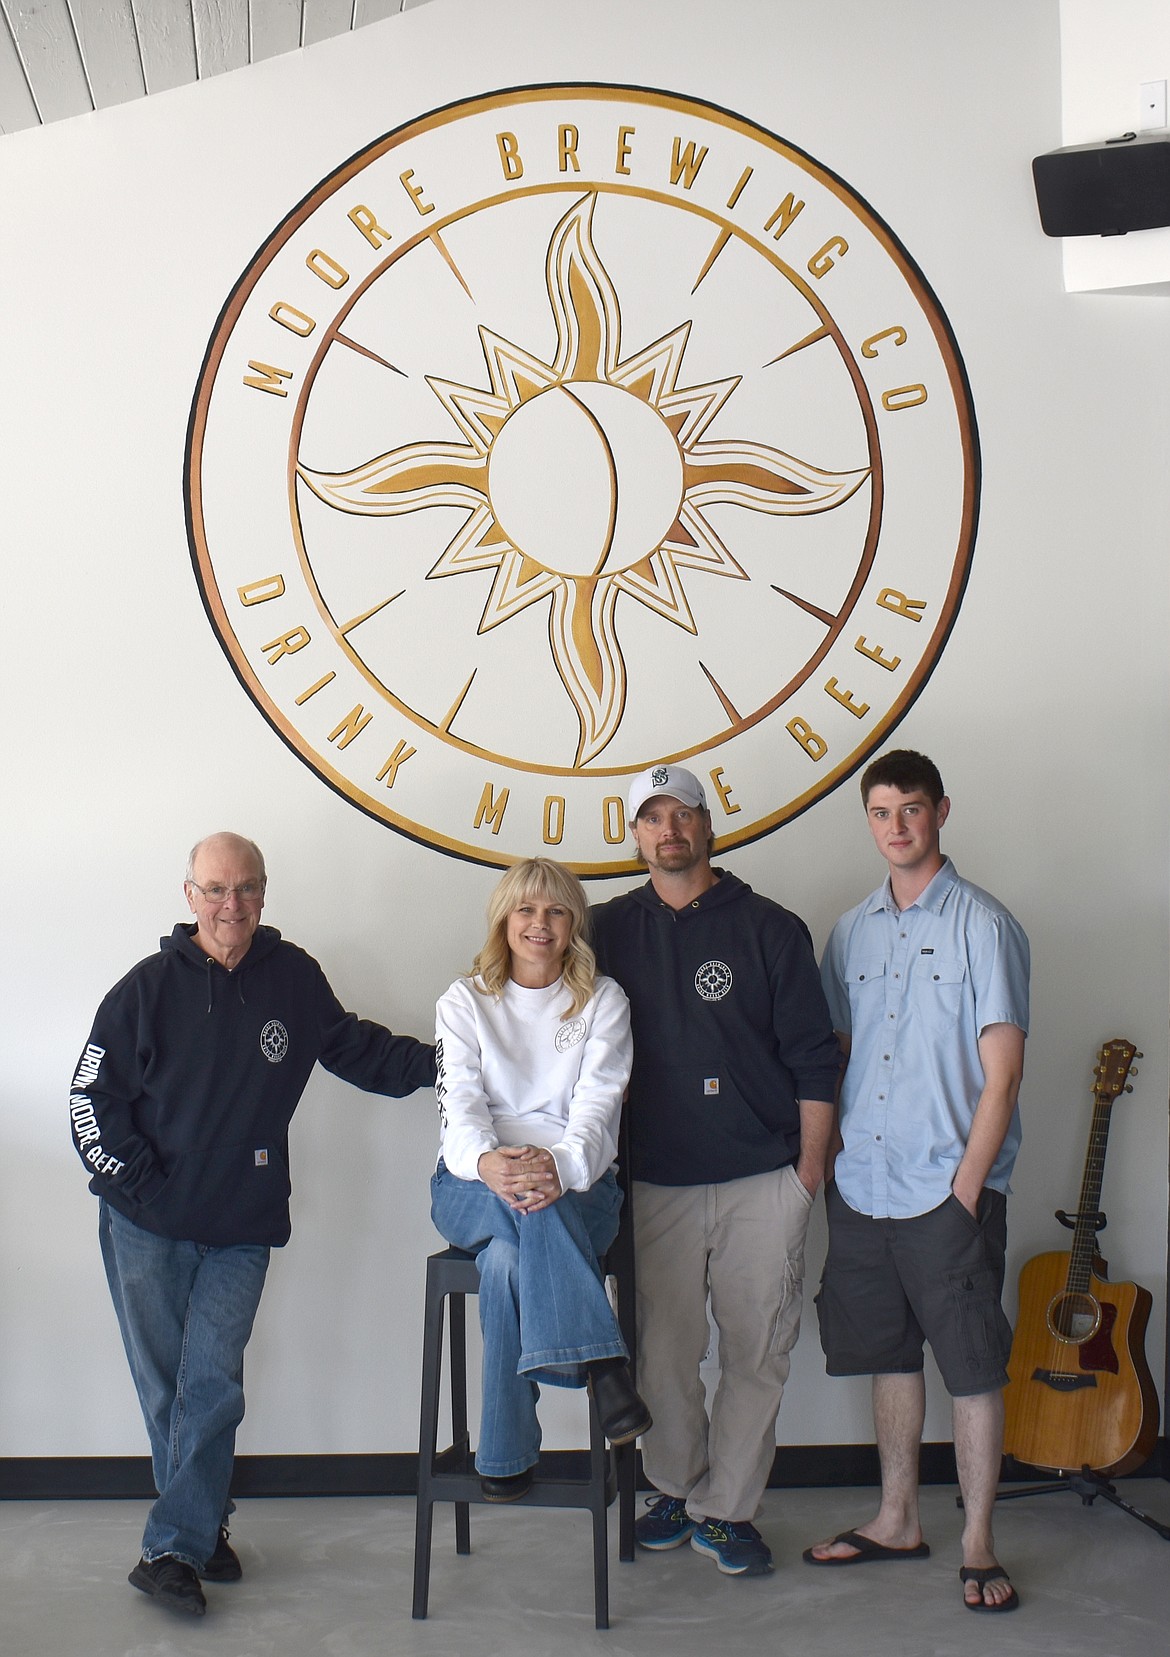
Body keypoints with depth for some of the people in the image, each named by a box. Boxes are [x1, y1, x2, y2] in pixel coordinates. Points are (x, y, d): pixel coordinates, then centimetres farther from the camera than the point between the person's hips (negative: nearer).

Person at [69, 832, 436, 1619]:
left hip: (243, 1228, 1)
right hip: (146, 1228, -1)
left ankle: (176, 1547, 1)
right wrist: (141, 1184, -8)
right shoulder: (149, 987, -5)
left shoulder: (293, 976, 2)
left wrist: (441, 1061, 10)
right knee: (165, 1383, 6)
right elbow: (93, 1100, -2)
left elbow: (354, 1046, 18)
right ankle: (204, 1530, 20)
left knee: (213, 1383, -5)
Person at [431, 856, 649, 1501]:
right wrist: (488, 1162, -30)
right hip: (473, 1184, 1)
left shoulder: (603, 1001, 9)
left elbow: (598, 1103, -6)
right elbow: (458, 1104, -5)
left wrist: (560, 1165, -31)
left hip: (575, 1183, 0)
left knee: (507, 1258, -35)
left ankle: (506, 1460, -33)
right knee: (528, 1214, -38)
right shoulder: (464, 1002, 11)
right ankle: (602, 1365, -43)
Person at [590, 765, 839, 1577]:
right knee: (664, 1353, 3)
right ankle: (676, 1491, 22)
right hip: (656, 1181, 1)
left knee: (757, 1351, 2)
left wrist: (809, 1168, -2)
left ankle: (726, 1510, 15)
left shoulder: (770, 929, 3)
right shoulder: (609, 931, 8)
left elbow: (815, 1059, 3)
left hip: (762, 1182, -1)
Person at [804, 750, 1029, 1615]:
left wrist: (967, 1186, -14)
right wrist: (822, 1161, 7)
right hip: (863, 1185, 6)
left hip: (950, 1188, -5)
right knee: (889, 1351, 14)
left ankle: (979, 1544, 11)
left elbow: (1003, 1068, -9)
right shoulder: (853, 931, 11)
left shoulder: (983, 925, -6)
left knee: (973, 1364, 1)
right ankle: (899, 1520, 27)